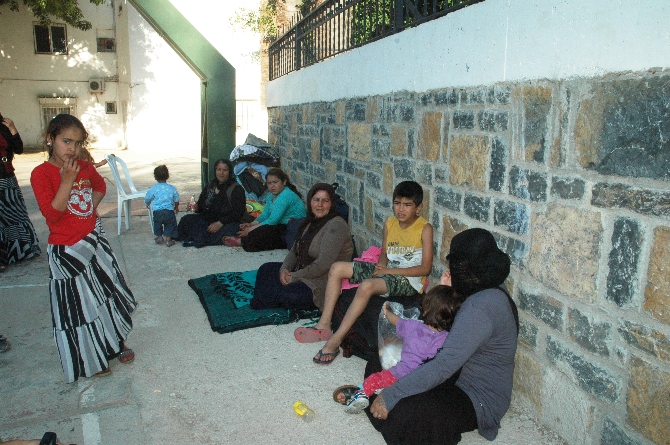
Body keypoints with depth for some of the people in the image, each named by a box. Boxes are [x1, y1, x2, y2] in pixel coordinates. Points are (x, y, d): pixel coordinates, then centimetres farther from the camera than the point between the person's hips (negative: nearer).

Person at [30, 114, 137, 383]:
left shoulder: (85, 167, 1)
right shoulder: (42, 173, -15)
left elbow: (100, 186, 23)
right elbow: (52, 214, -22)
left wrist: (90, 209, 6)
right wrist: (67, 180, -27)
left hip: (95, 240, 6)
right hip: (67, 250, -5)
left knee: (110, 292, 14)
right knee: (79, 304, 6)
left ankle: (116, 343, 36)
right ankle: (91, 359, 25)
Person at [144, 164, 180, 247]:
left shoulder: (153, 189, -4)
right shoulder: (172, 188, -1)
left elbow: (147, 199, 7)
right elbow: (176, 200, 8)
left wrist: (147, 204, 31)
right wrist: (176, 207, 27)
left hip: (157, 212, 0)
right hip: (169, 211, 0)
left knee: (157, 223, 25)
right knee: (170, 225, 14)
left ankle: (159, 236, 29)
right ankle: (168, 240, 12)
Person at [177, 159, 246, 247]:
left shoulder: (237, 189, -7)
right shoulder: (210, 186, 12)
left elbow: (237, 213, -15)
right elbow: (201, 204, 19)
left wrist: (220, 223, -23)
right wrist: (196, 207, -7)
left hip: (228, 222, -5)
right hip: (207, 220, 5)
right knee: (186, 220, -12)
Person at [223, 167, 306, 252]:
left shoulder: (286, 196, -19)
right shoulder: (274, 196, 13)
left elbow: (272, 221, -23)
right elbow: (265, 215, 12)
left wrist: (251, 229, -20)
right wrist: (251, 224, -7)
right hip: (281, 227, 10)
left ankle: (240, 241, -10)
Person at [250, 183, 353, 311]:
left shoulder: (336, 226, -19)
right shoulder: (311, 221, 10)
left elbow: (323, 264, -25)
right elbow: (295, 249, 13)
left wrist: (294, 277, -17)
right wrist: (284, 269, -7)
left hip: (323, 280, -10)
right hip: (302, 272, 10)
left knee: (289, 295, -31)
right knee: (265, 269, 5)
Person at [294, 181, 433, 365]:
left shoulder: (425, 228, -12)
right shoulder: (390, 223, 6)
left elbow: (425, 268, -16)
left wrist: (389, 270, -17)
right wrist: (381, 265, -7)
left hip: (409, 281, -7)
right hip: (386, 270, 8)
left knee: (367, 286, -35)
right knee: (337, 268, -5)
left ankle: (335, 341, -27)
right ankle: (324, 325, -6)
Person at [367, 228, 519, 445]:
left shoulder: (481, 308, -30)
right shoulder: (490, 288, 0)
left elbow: (444, 366, -33)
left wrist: (390, 396, -28)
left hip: (477, 401, -9)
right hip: (459, 375, 9)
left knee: (400, 413, -34)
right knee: (377, 366, 4)